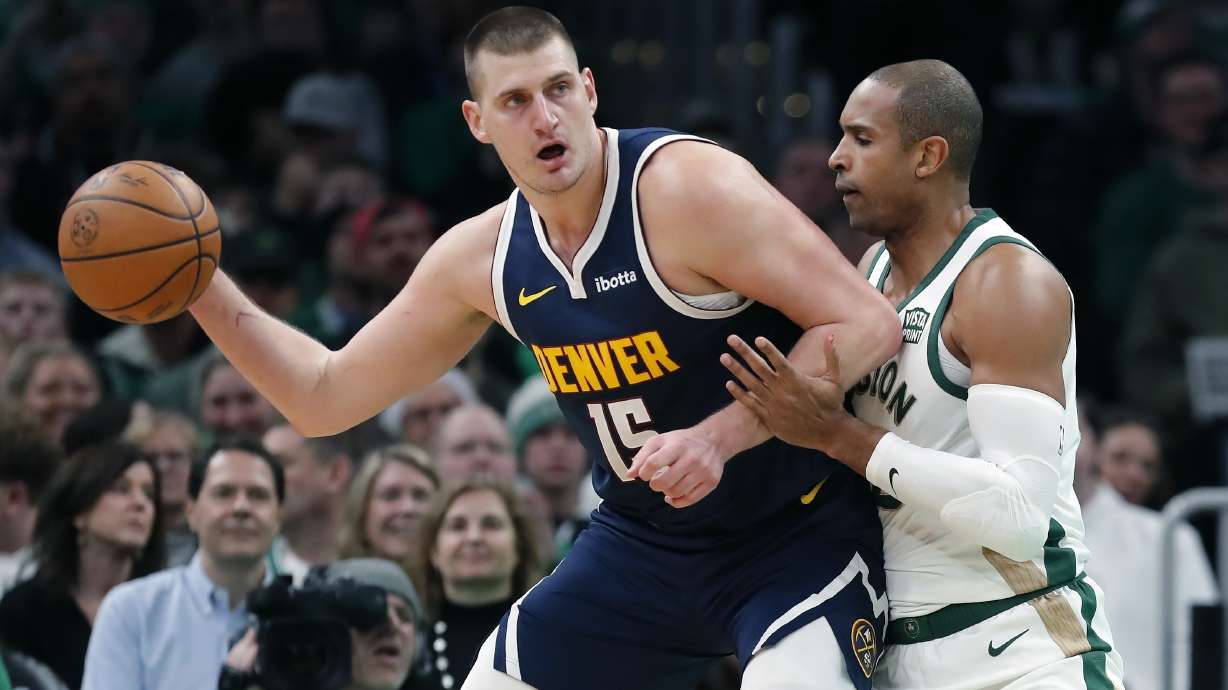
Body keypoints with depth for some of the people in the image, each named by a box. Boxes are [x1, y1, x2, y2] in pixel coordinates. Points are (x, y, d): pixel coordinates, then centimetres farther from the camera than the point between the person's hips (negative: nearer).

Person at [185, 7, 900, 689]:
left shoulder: (686, 187, -22)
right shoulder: (480, 258, -2)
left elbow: (869, 326, -24)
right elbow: (325, 398, 8)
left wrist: (718, 437, -32)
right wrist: (205, 290, -4)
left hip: (797, 532, -6)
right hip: (643, 537, 6)